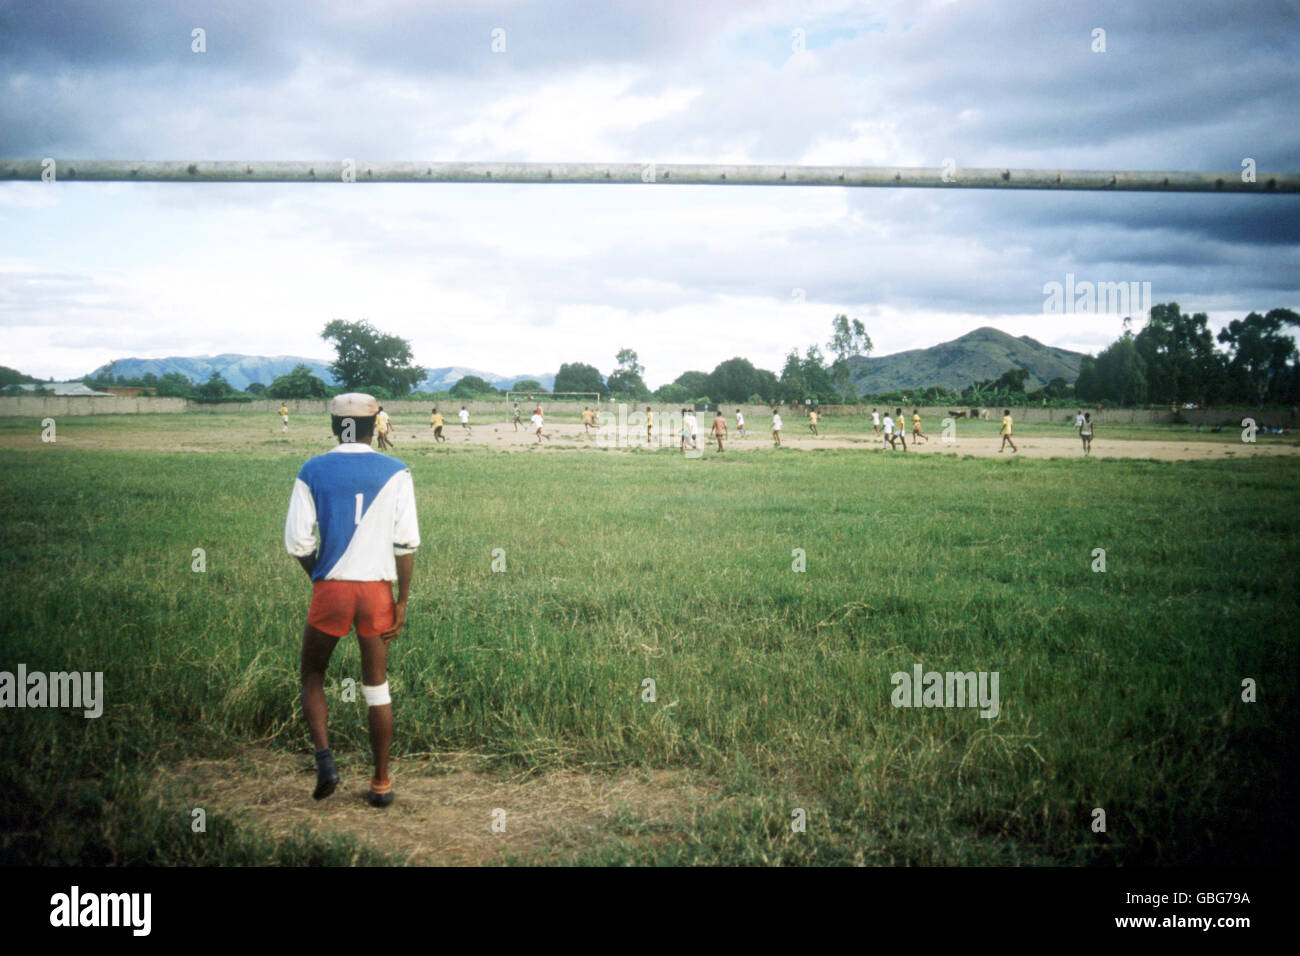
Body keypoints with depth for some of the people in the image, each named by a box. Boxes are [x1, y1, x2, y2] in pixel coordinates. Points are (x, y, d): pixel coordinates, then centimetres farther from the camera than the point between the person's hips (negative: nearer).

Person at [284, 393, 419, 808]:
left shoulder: (312, 471, 0)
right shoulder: (395, 472, 0)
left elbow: (297, 542, -4)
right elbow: (406, 543, -5)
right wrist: (402, 602, 0)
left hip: (329, 591, -1)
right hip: (377, 590, 1)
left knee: (312, 677, 17)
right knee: (377, 687, 11)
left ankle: (324, 759, -3)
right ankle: (381, 782, 15)